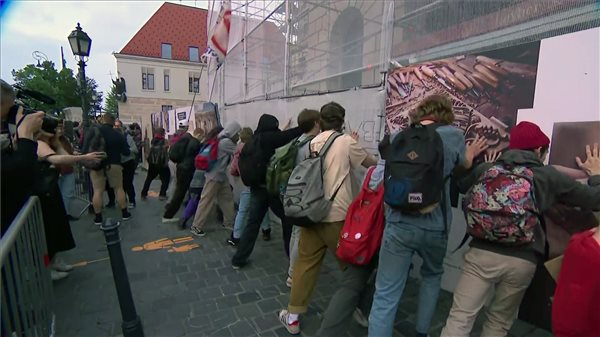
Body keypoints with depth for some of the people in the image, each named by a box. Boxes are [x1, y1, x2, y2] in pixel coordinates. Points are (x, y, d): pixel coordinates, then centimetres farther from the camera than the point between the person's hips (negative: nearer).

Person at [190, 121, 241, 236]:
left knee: (228, 198, 13)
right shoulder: (226, 142, -19)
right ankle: (196, 227, 7)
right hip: (214, 177, -10)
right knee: (206, 202, -2)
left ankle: (228, 222, 24)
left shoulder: (223, 140, 9)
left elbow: (233, 154, 11)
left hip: (221, 176, 10)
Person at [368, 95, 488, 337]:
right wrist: (471, 153, 40)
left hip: (399, 225, 0)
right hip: (435, 226, 1)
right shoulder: (453, 135, -2)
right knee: (432, 276, 30)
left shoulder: (397, 137, 3)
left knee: (385, 296, 4)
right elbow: (465, 165, 18)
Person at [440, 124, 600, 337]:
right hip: (522, 261, 1)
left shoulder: (486, 169, 6)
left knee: (460, 318, 4)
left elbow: (458, 184, 23)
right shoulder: (550, 176, 5)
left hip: (483, 253, -1)